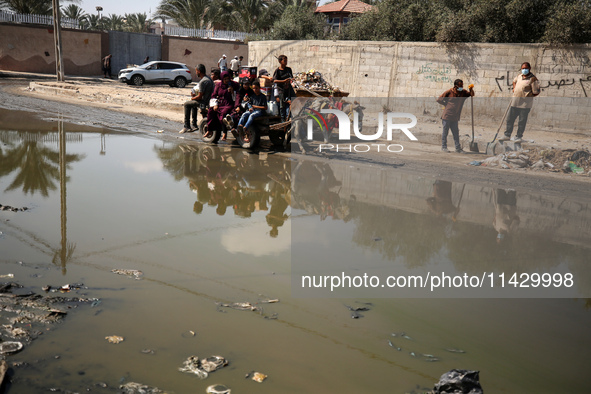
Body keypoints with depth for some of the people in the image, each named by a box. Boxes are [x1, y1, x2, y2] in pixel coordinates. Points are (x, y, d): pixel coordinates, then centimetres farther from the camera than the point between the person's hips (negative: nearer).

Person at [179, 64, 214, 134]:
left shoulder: (202, 82, -21)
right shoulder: (209, 78, 10)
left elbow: (200, 96, -19)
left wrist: (192, 98, 1)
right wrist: (195, 94, 11)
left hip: (205, 102, -10)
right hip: (209, 100, 10)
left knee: (186, 104, 0)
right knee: (193, 103, 30)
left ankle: (186, 126, 3)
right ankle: (194, 125, 31)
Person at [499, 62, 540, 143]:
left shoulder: (533, 79, -9)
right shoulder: (519, 76, 12)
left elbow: (536, 92, -10)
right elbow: (514, 81, 35)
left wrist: (528, 96, -13)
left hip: (525, 104, -6)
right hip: (515, 102, 6)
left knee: (522, 121, 2)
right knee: (510, 119, 9)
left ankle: (518, 137, 11)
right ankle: (507, 135, 18)